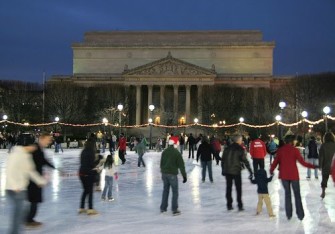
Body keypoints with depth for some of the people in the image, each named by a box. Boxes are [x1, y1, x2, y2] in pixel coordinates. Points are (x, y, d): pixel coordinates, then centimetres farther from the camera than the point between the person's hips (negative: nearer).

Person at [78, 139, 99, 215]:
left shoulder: (83, 152, 8)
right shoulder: (91, 152, -14)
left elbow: (82, 162, 8)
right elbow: (92, 164, -19)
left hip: (82, 173, 7)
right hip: (88, 174, -7)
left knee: (85, 190, 19)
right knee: (90, 191, 4)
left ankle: (81, 208, 23)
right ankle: (90, 209, 9)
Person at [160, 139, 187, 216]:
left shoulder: (164, 152, 7)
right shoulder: (176, 152, -11)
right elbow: (181, 165, -11)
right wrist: (184, 175, -7)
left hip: (164, 173, 6)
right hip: (172, 174, -6)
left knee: (165, 190, 17)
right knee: (175, 192, 2)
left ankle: (163, 208, 22)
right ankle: (174, 210, 2)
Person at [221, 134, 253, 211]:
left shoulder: (227, 148, 6)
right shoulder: (240, 149, -7)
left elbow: (223, 159, 10)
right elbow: (245, 161, -11)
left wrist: (223, 170, 18)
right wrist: (250, 171, -8)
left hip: (227, 171, 4)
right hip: (236, 171, -4)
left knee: (228, 187, 11)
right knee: (238, 188, 6)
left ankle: (229, 205, 13)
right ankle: (240, 205, 5)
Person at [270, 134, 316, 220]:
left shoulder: (280, 150, -2)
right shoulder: (295, 150, -9)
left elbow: (275, 162, -1)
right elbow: (302, 162, -11)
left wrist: (271, 170, 15)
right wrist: (313, 166, 0)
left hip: (284, 175, 2)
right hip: (294, 175, -2)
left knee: (287, 193, 13)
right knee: (297, 195, 8)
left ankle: (289, 214, 11)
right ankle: (300, 215, 8)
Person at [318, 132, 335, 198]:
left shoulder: (323, 145, -7)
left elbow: (321, 156, -8)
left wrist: (320, 165, -2)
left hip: (326, 166, -1)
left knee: (324, 179, 12)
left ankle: (323, 192, 9)